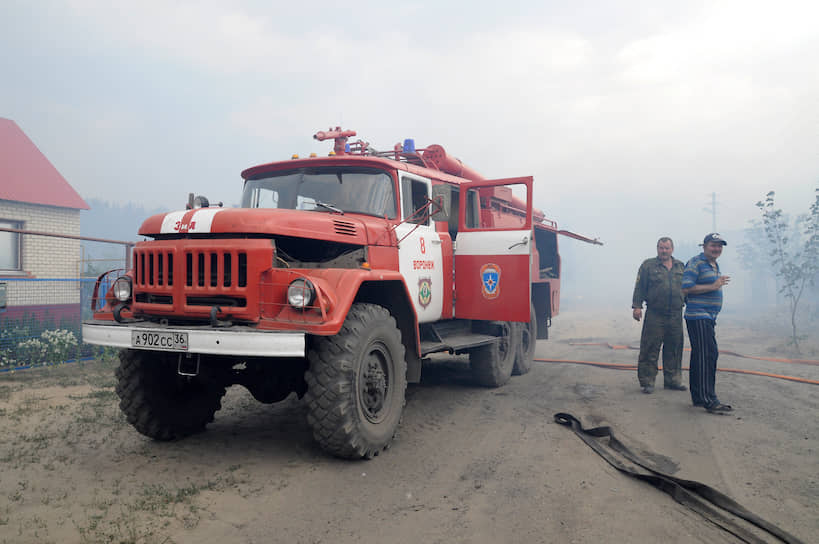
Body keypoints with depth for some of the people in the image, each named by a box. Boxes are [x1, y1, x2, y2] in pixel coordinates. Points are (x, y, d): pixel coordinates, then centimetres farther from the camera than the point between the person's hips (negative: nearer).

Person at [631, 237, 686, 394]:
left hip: (676, 316, 4)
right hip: (654, 316, -4)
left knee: (674, 350, 11)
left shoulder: (680, 266, 14)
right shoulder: (648, 265, 3)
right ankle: (647, 382, 4)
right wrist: (636, 306, -9)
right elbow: (639, 287, -1)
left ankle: (672, 380, 22)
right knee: (650, 350, -3)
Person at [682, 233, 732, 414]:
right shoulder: (696, 263, -10)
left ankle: (698, 397, 18)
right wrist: (713, 286, -19)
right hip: (698, 316, -10)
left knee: (700, 357, 12)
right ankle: (709, 400, -11)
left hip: (708, 317, 10)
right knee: (707, 355, -12)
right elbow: (686, 288, -18)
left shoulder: (715, 266, 21)